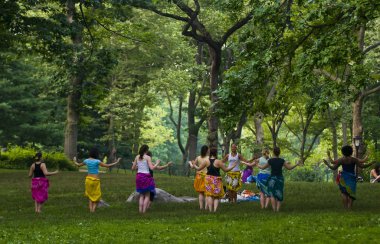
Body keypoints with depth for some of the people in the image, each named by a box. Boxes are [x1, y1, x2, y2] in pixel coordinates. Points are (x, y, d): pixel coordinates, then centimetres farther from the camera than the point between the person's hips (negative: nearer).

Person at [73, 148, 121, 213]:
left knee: (90, 195, 18)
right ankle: (94, 208, -4)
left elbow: (78, 165, 17)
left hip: (88, 179, 4)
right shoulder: (97, 161, -14)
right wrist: (116, 162, -8)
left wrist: (75, 161, 39)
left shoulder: (86, 161, 0)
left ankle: (90, 208, 5)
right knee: (97, 195, 11)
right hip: (95, 180, -4)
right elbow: (107, 166, -16)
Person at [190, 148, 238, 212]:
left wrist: (193, 166, 26)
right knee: (216, 196, 6)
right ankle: (215, 209, -7)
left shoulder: (206, 161, -3)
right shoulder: (218, 162, -12)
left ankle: (210, 209, -2)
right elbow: (226, 170, -5)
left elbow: (199, 168, 6)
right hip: (216, 180, -2)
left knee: (209, 195, 5)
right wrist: (233, 166, 8)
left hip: (208, 179, 2)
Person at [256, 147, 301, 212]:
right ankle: (278, 209, 0)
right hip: (280, 179, 2)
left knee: (272, 194, 1)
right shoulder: (282, 160, -5)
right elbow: (289, 168, 3)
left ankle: (274, 209, -12)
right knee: (279, 195, 10)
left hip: (272, 179, -2)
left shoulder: (270, 160, -7)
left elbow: (263, 167, 5)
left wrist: (258, 165, 26)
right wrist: (297, 164, 15)